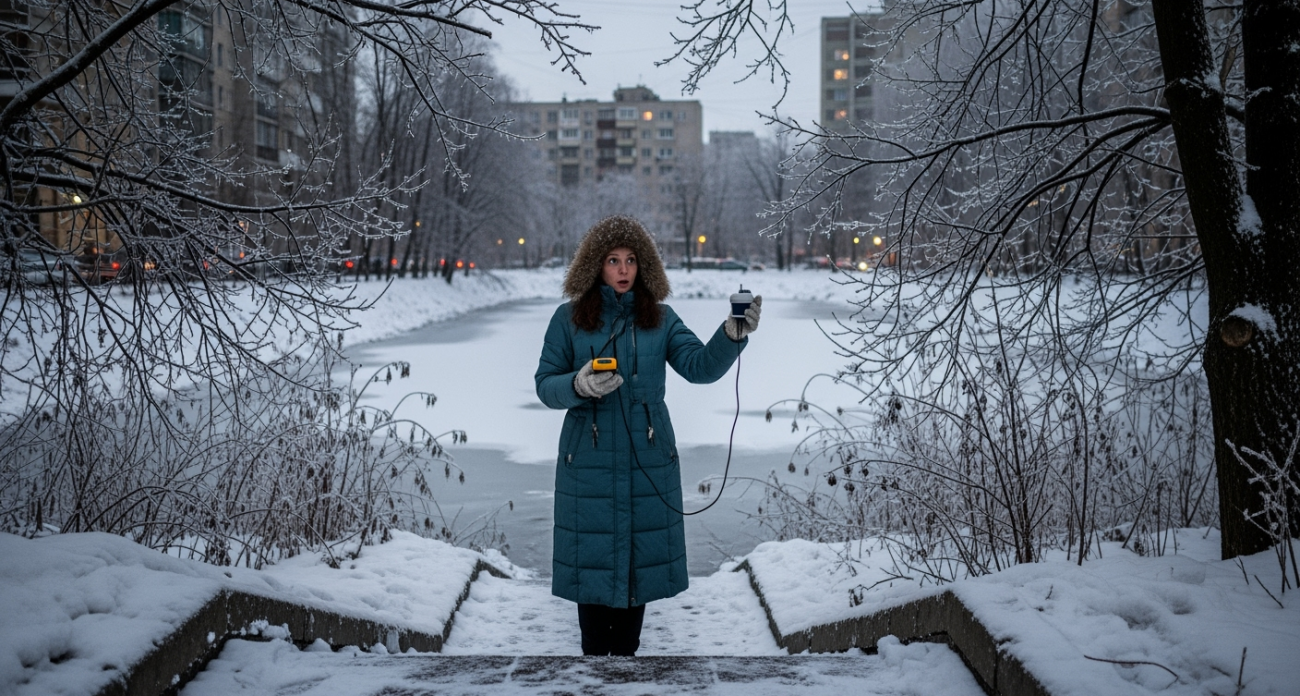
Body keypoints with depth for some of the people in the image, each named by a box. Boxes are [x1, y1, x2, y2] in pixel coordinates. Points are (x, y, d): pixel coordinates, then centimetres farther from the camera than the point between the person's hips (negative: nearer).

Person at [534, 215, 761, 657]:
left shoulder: (660, 318, 5)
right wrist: (578, 384, -23)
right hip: (589, 461, -2)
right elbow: (544, 384, -1)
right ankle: (594, 650, 17)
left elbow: (700, 367, -8)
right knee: (592, 555, 2)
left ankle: (627, 649, 25)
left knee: (640, 557, 9)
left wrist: (734, 334, -26)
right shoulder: (570, 318, 1)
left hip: (649, 461, 2)